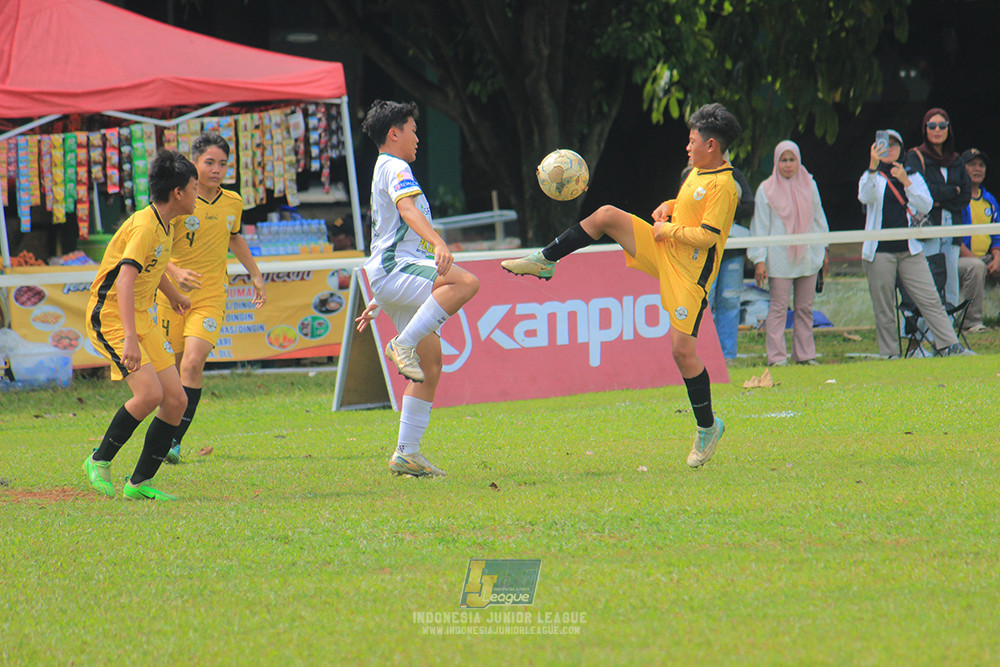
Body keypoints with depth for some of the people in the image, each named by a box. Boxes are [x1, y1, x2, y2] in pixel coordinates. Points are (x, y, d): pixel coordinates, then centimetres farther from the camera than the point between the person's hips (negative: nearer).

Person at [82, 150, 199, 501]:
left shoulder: (163, 227, 10)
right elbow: (124, 280, -31)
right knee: (150, 392, -24)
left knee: (176, 400, -1)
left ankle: (139, 483, 7)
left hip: (140, 317, 9)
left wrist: (174, 295, 52)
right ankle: (100, 461, -5)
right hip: (110, 316, -9)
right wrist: (130, 338, -41)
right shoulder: (145, 226, -20)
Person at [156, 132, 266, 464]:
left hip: (211, 299, 1)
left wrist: (255, 275, 25)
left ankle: (175, 440, -19)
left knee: (193, 362, -19)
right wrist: (175, 272, -31)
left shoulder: (233, 203, 5)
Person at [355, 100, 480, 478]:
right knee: (466, 282, -34)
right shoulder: (394, 168, -1)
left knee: (430, 368, 5)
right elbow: (408, 209, -22)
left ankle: (407, 454, 4)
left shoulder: (387, 170, 32)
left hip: (390, 276, 10)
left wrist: (377, 303, 39)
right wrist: (437, 243, -39)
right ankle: (404, 345, -34)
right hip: (396, 271, -10)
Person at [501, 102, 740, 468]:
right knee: (606, 215, -4)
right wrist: (669, 207, 7)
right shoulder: (698, 171, 10)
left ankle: (708, 427, 5)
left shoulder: (723, 186, -19)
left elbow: (707, 236, -25)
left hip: (689, 273, -9)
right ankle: (544, 261, 9)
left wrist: (667, 230, -12)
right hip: (662, 252, 9)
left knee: (682, 349, -11)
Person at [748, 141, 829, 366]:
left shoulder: (809, 185, 9)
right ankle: (777, 357, -4)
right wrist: (759, 259, -7)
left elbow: (818, 218, 17)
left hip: (807, 258, 4)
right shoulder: (766, 190, -1)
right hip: (779, 260, -4)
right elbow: (760, 227, -2)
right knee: (778, 307, -5)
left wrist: (823, 249, 14)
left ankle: (804, 354, 12)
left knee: (805, 307, 6)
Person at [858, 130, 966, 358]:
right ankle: (889, 354, 4)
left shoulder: (913, 176, 13)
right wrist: (873, 167, -31)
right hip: (880, 251, -2)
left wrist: (905, 182, -13)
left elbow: (926, 206, -1)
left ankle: (949, 344, -9)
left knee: (930, 299, -6)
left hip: (910, 250, 2)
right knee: (883, 309, -1)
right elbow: (865, 197, -17)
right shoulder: (873, 177, 6)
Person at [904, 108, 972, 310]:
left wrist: (940, 201, -6)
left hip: (952, 229, 5)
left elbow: (966, 195, 9)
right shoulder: (915, 157, 3)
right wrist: (952, 191, -2)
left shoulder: (956, 161, 18)